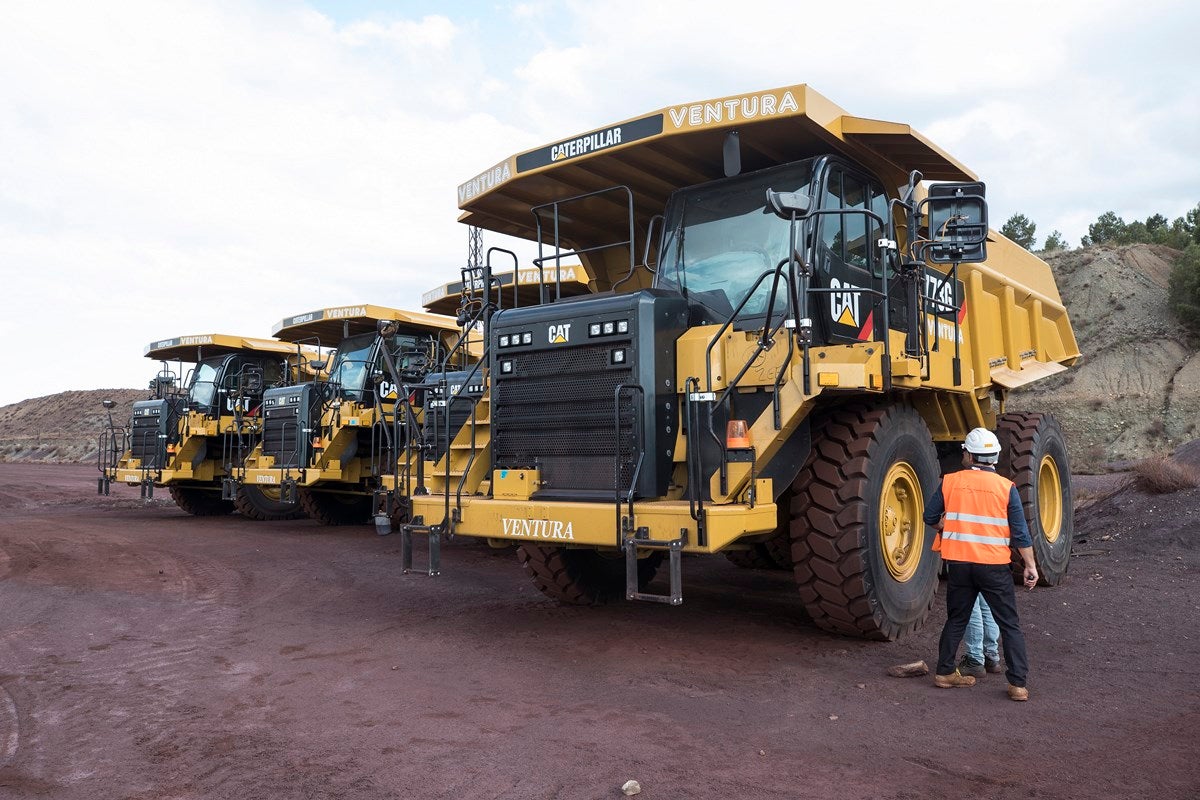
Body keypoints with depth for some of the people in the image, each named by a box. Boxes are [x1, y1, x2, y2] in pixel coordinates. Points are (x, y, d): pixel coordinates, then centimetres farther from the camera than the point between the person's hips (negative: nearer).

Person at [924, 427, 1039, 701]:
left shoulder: (950, 482, -3)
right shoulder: (1006, 487, -6)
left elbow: (930, 517, 4)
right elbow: (1020, 533, -5)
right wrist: (1030, 566, 2)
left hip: (958, 563, 2)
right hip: (994, 566, -2)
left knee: (956, 620, 17)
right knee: (1010, 625, 9)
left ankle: (944, 672, 23)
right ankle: (1018, 684, 8)